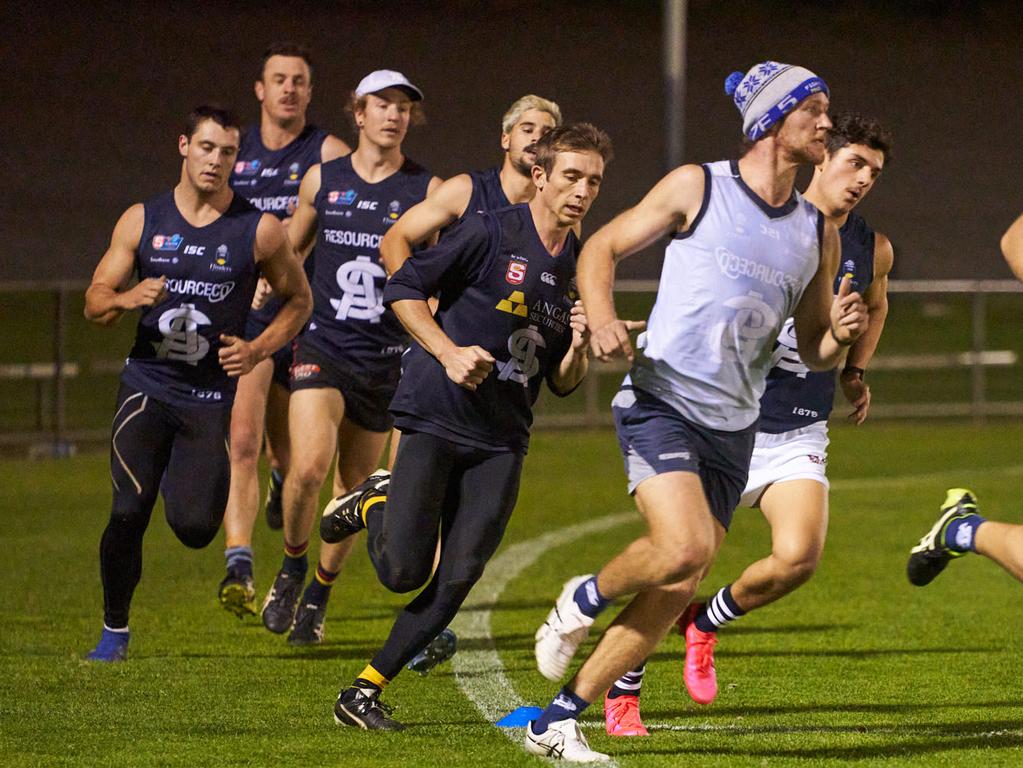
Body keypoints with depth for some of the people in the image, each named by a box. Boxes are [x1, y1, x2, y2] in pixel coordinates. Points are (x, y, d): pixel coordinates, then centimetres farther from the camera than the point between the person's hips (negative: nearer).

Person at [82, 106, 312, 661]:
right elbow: (94, 303, 6)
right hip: (148, 385, 1)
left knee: (194, 528, -9)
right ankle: (114, 631, 7)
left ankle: (209, 479, 28)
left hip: (211, 393, -1)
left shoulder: (258, 230, -1)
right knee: (129, 511, -13)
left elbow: (299, 299, 11)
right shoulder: (142, 221, 4)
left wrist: (259, 349, -6)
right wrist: (128, 298, -18)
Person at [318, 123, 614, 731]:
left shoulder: (581, 267, 10)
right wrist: (448, 353, -15)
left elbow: (564, 384, 16)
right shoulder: (491, 234, -7)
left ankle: (366, 691, 4)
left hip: (502, 442, 5)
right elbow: (404, 288, -4)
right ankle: (374, 505, 21)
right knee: (404, 572, -12)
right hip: (435, 422, -5)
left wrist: (578, 346, -5)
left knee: (456, 579, -7)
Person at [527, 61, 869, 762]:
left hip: (733, 427, 6)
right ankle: (584, 600, 4)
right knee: (685, 549, -27)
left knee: (676, 593, 0)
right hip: (661, 401, -5)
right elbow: (602, 247, 4)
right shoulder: (697, 187, -2)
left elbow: (812, 351, 16)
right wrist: (601, 318, -15)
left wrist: (839, 337, -8)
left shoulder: (818, 232, 11)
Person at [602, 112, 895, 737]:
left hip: (799, 435, 3)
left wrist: (856, 370, 20)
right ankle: (623, 691, 17)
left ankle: (708, 621, 12)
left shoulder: (873, 250, 5)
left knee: (798, 557, -20)